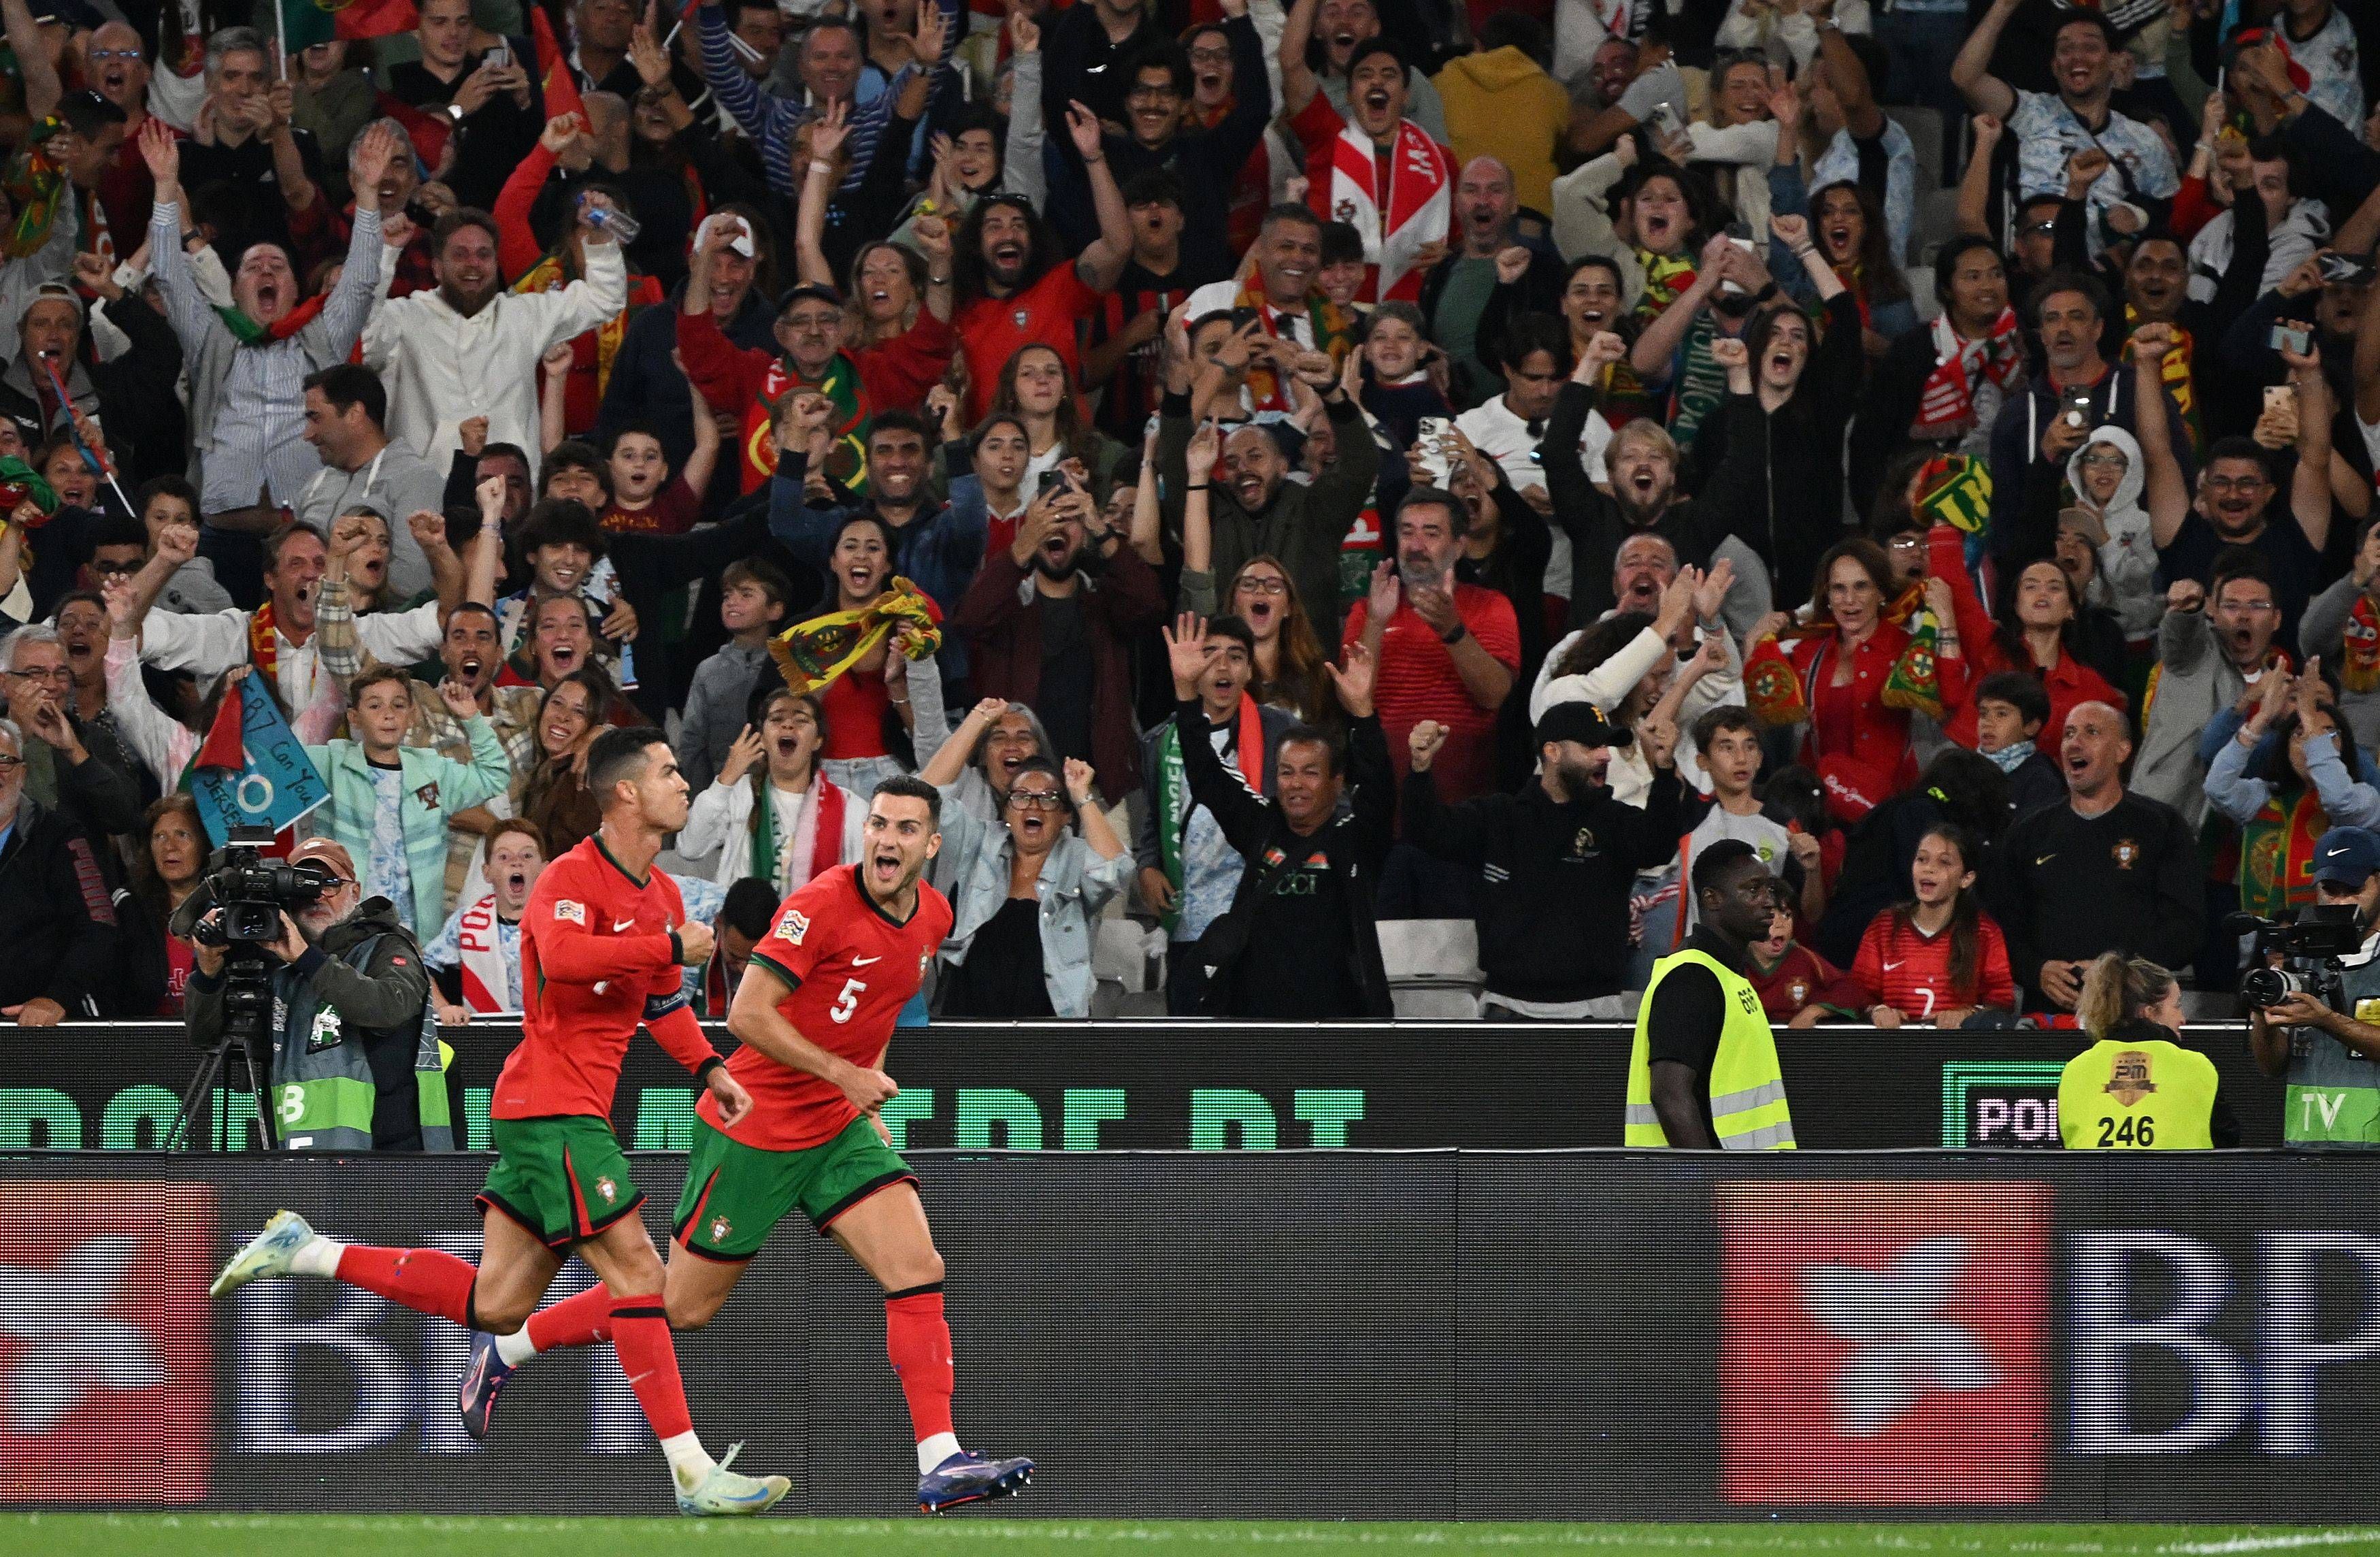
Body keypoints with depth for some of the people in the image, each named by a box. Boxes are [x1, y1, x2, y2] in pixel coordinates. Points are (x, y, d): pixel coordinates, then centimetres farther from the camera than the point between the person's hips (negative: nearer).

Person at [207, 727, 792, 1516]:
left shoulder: (660, 895, 15)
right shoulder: (573, 877, -14)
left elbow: (662, 1001, 31)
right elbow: (563, 955, -36)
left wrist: (707, 1068, 16)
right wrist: (671, 945, -30)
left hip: (571, 1115, 10)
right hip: (550, 1105, -10)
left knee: (494, 1304, 11)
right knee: (635, 1271, -12)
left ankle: (303, 1251, 20)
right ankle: (693, 1474, -11)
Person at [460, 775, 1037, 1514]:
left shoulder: (933, 917, 4)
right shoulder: (822, 905, -21)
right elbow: (748, 1014, -27)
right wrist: (845, 1075, -29)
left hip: (840, 1127, 6)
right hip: (755, 1128, -6)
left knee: (918, 1271, -12)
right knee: (685, 1305, 4)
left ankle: (941, 1464, -15)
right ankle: (506, 1347, 23)